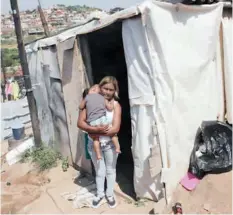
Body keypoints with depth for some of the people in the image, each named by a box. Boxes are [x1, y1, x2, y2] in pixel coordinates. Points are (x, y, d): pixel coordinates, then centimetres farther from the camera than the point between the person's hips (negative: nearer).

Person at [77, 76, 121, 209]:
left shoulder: (116, 105, -12)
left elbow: (115, 128, -20)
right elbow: (80, 122, -15)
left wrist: (92, 131, -20)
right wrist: (96, 129, -30)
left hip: (110, 144, 0)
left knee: (110, 170, 19)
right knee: (99, 172, 18)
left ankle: (110, 194, 42)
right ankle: (100, 194, 42)